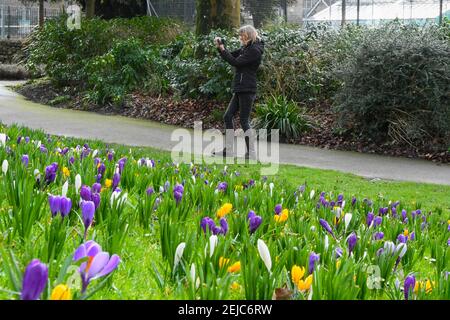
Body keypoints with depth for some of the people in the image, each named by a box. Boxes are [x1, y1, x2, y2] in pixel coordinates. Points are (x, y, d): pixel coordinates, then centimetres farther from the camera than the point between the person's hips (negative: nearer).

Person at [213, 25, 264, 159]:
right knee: (227, 116, 9)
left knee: (244, 120, -6)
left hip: (247, 90, -10)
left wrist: (222, 49, -8)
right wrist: (220, 46, 4)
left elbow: (236, 62, -17)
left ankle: (250, 151, 1)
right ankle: (228, 149, 13)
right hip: (239, 90, 10)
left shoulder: (254, 51, -14)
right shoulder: (245, 48, 15)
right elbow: (232, 56, 19)